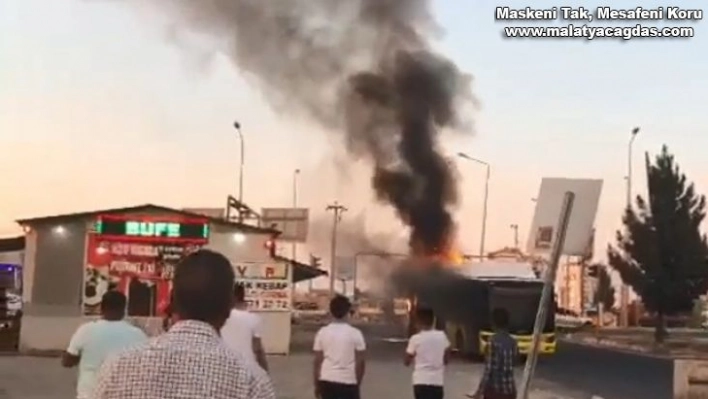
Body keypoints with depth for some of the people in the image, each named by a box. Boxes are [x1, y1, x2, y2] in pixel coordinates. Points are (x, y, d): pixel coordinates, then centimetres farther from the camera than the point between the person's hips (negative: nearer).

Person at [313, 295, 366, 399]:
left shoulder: (322, 333, -1)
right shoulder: (355, 333, -6)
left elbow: (317, 361, 1)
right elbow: (360, 362, -4)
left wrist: (317, 385, 10)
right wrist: (358, 383, 10)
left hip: (327, 381, 2)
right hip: (348, 382, -2)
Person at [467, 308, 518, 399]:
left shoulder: (493, 341, -13)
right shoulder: (513, 342, 6)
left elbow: (488, 369, -15)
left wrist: (479, 392, -11)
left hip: (494, 389, -6)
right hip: (510, 390, 6)